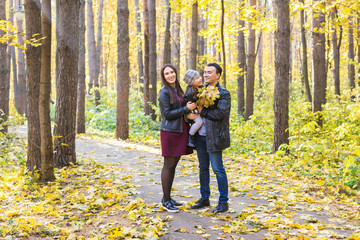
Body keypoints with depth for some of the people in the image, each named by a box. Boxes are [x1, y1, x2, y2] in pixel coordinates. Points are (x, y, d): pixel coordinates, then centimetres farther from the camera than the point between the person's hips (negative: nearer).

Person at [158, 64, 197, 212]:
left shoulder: (178, 90, 15)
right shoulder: (164, 92, -9)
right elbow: (168, 114, -14)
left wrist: (189, 114, 5)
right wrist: (186, 109, -15)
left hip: (180, 131, 8)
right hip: (169, 131, -8)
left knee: (173, 165, 12)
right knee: (169, 165, -3)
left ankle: (168, 197, 21)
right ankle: (166, 200, 6)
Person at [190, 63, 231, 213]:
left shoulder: (223, 94, -8)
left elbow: (221, 113, -21)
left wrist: (202, 111, -13)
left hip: (213, 136, -7)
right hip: (200, 135, 7)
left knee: (218, 169, -2)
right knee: (203, 168, 14)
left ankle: (223, 202, 8)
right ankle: (204, 198, 27)